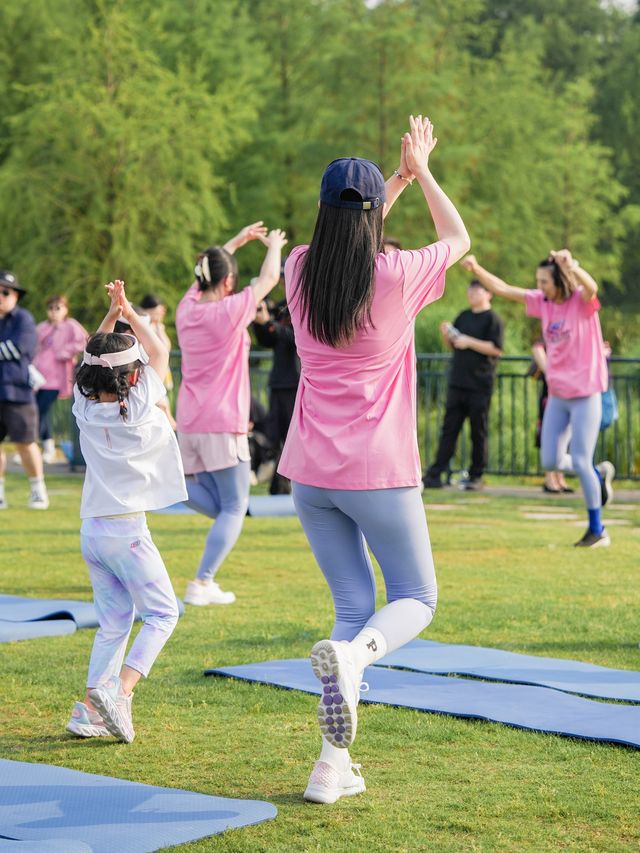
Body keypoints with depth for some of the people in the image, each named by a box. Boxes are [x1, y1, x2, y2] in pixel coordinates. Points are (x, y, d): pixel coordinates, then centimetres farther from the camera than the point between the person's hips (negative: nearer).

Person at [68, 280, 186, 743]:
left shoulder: (85, 408, 1)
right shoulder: (137, 409, -12)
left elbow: (94, 358, 18)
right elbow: (160, 353, 2)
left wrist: (112, 314, 11)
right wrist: (130, 313, 11)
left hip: (91, 529, 6)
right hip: (127, 529, -6)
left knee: (114, 619, 14)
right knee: (162, 612, 4)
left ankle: (91, 708, 8)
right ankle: (120, 689, -14)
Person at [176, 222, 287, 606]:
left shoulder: (187, 308, 8)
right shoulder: (230, 311, -10)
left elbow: (207, 271, 28)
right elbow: (269, 278, -1)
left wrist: (236, 242, 36)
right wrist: (274, 246, 17)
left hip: (189, 423, 7)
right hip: (223, 424, -7)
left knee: (217, 505, 15)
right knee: (234, 508, 1)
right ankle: (202, 583, -7)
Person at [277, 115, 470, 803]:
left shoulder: (300, 272, 0)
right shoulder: (396, 278, -11)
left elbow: (346, 239, 24)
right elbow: (460, 238, 9)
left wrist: (399, 176, 27)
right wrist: (421, 174, 21)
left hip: (311, 474, 4)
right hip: (379, 474, -4)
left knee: (354, 604, 12)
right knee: (416, 598, 12)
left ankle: (334, 762, 2)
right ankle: (352, 654, -24)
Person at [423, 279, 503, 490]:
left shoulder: (492, 319, -4)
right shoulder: (463, 317, 16)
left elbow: (496, 348, -14)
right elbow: (453, 346, 23)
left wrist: (469, 342, -18)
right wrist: (446, 335, 2)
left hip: (480, 385, -6)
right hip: (457, 383, 6)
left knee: (478, 432, 1)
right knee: (449, 429, 3)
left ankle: (476, 476, 8)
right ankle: (435, 475, 1)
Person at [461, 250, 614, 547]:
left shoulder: (581, 301, -13)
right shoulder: (542, 302, 4)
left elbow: (591, 287, -37)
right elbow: (502, 289, 7)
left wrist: (571, 267, -58)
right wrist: (476, 269, -7)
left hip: (585, 395, -6)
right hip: (557, 395, 6)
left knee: (580, 462, -6)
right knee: (550, 461, 5)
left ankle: (597, 531, 8)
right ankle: (599, 474, 32)